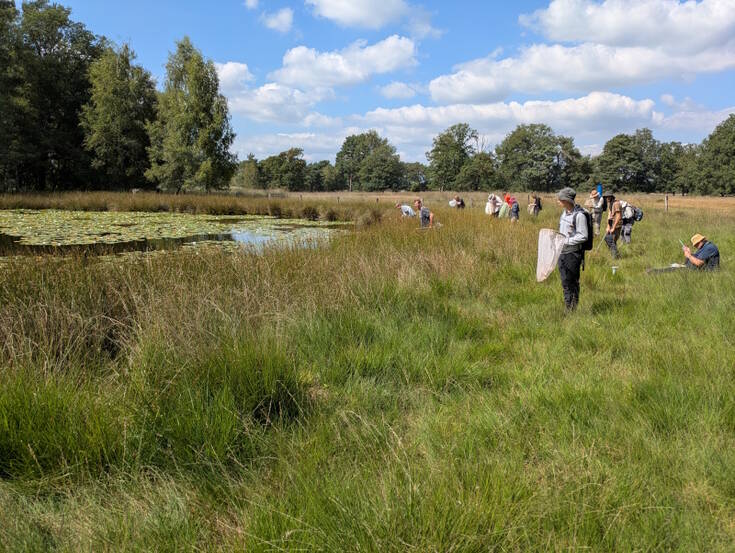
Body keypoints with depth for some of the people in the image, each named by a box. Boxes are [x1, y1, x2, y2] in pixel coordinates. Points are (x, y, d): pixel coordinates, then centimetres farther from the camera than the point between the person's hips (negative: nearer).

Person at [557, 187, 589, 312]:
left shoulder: (579, 215, -16)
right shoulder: (564, 212, 10)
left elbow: (583, 236, -17)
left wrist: (566, 241, -19)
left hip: (573, 253, -8)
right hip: (562, 252, 8)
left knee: (572, 282, -1)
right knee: (565, 282, 13)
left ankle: (572, 309, 8)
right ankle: (567, 308, 22)